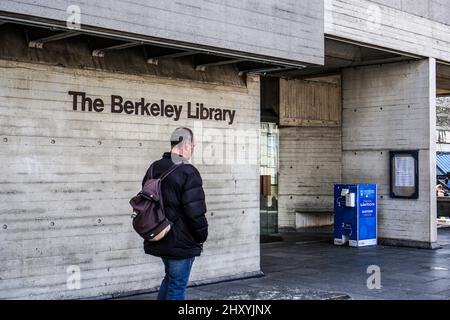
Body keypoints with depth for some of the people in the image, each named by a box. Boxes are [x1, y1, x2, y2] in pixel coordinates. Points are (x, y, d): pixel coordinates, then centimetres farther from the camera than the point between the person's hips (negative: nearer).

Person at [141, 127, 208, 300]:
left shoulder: (154, 169, 7)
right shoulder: (187, 172, -18)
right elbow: (196, 212, -20)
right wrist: (201, 236, -6)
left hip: (159, 240, 8)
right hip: (181, 242, -8)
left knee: (170, 277, 24)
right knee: (177, 285, 2)